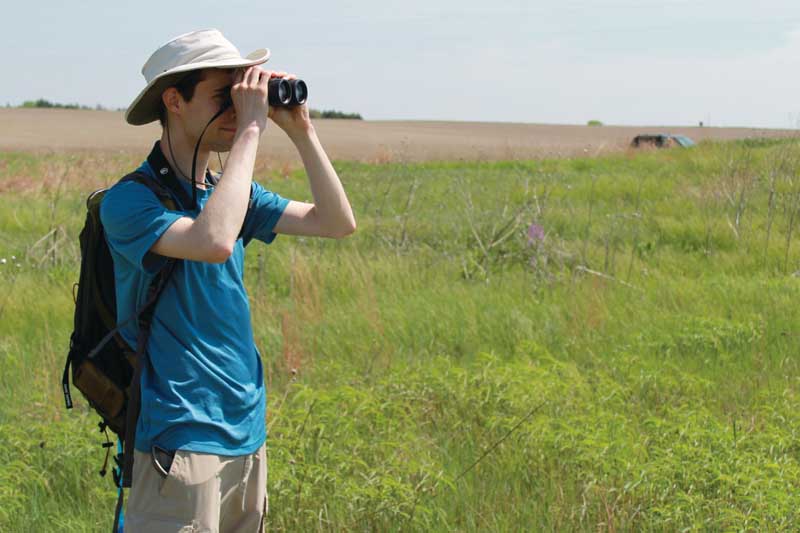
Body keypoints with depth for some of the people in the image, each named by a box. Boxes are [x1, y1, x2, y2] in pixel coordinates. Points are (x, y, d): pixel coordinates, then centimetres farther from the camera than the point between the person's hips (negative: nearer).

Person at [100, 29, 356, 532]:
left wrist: (301, 130, -1)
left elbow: (338, 222, 9)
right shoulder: (130, 200, -13)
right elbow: (213, 242, -32)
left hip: (247, 434, 8)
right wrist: (251, 129, -24)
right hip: (180, 439, -8)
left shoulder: (232, 191, 11)